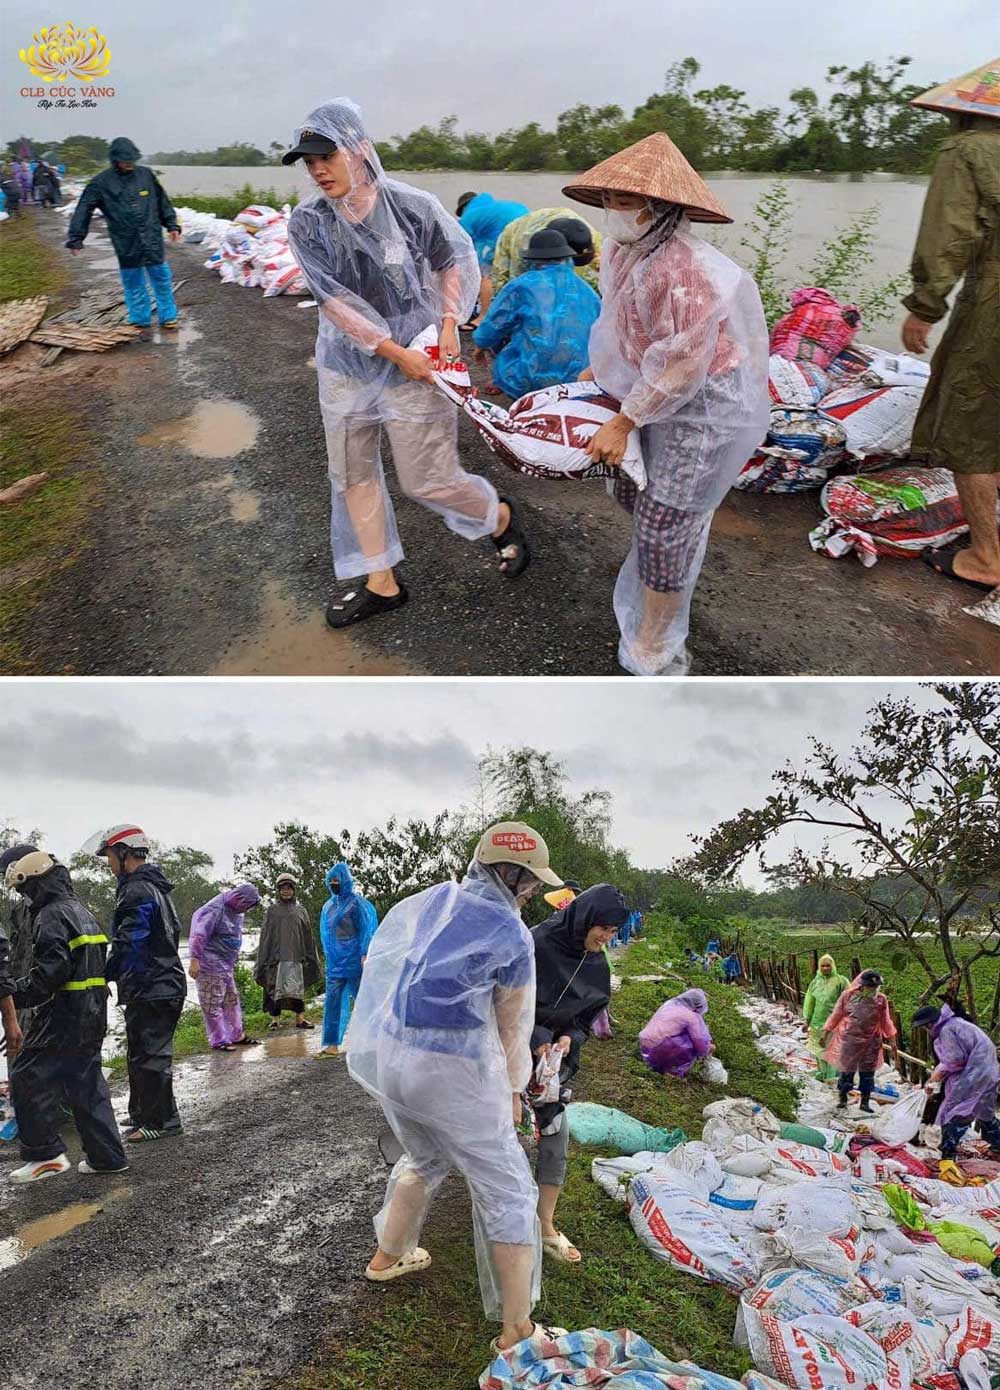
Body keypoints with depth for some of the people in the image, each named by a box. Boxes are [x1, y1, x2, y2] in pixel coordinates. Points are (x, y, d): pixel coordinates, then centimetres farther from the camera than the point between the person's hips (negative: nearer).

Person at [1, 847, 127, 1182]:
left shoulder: (51, 916, -14)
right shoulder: (80, 910, 16)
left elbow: (49, 972, -24)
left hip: (62, 1016, -9)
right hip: (92, 1016, 9)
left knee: (27, 1076, 2)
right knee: (86, 1081, 14)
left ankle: (46, 1154, 3)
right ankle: (106, 1156, 17)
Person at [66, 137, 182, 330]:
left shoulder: (146, 175, 3)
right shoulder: (102, 183, -3)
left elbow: (163, 202, 14)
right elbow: (84, 210, -1)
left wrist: (172, 225, 11)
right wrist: (75, 239, -4)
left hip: (152, 239, 1)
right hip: (126, 243, -1)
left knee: (161, 277, 4)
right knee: (133, 281, 7)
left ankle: (168, 316, 17)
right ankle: (140, 319, 18)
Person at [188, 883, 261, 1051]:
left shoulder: (237, 912, 10)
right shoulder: (214, 909, -19)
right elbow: (198, 934, -23)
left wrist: (234, 960, 24)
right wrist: (194, 959, -27)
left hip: (227, 966, 9)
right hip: (210, 966, -9)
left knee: (232, 1001, 14)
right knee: (213, 1004, -2)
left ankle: (237, 1035, 24)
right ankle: (219, 1040, 4)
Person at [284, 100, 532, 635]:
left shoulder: (413, 206, -12)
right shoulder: (306, 223, -7)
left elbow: (452, 261, 5)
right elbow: (332, 301, -13)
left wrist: (449, 324, -7)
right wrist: (396, 351, -19)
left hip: (414, 369, -4)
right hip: (345, 368, 4)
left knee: (427, 480, 1)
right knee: (352, 475, 11)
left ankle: (501, 517, 33)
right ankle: (381, 584, 27)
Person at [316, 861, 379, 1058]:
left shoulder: (356, 902, -7)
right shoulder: (329, 905, 13)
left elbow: (366, 930, -11)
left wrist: (365, 955, -19)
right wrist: (329, 957, 19)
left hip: (353, 960, -7)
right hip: (335, 961, 7)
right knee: (332, 1001, 1)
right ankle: (331, 1045, 2)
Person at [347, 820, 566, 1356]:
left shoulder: (419, 904, 5)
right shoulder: (511, 934, -11)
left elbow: (381, 972, 13)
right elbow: (514, 1025, 0)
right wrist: (512, 1089, 17)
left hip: (382, 1056, 7)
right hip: (451, 1071, -7)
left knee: (424, 1157, 33)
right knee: (507, 1191, 10)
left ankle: (388, 1256, 50)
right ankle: (516, 1327, 15)